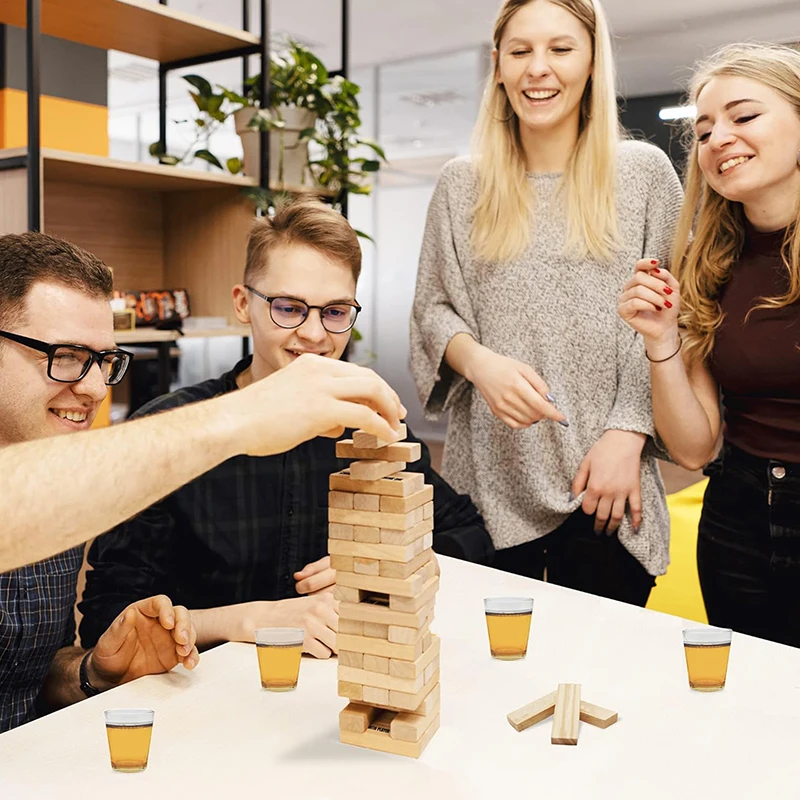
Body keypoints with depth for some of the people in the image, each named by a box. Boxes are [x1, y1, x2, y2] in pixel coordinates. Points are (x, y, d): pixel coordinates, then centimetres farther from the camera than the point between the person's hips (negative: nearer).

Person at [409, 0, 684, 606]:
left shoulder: (645, 171, 2)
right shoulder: (462, 184, 6)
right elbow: (432, 310, 9)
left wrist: (627, 434, -9)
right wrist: (478, 361, -12)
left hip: (604, 487, -1)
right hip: (492, 480, 1)